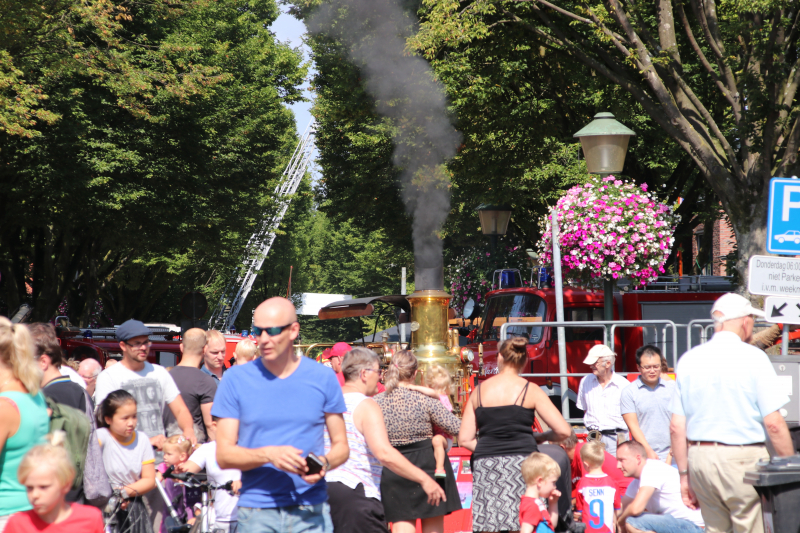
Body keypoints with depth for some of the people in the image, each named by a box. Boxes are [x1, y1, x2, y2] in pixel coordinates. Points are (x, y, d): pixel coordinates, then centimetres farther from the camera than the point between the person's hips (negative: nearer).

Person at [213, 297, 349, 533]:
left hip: (310, 513, 1)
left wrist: (325, 463, -12)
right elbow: (224, 455, 0)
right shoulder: (236, 379, 3)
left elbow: (341, 445, 11)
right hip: (256, 512, 0)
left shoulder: (322, 378, 6)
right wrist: (268, 454, -18)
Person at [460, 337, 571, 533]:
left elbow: (465, 439, 6)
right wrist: (541, 437, 15)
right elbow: (563, 431, -3)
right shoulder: (530, 390, 1)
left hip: (486, 465, 2)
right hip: (521, 463, -2)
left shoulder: (479, 390, 8)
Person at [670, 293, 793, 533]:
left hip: (700, 459, 5)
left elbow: (676, 427, 7)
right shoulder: (753, 358, -7)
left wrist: (684, 475, 14)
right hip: (743, 459, -5)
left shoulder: (688, 360, 8)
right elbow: (773, 423, -11)